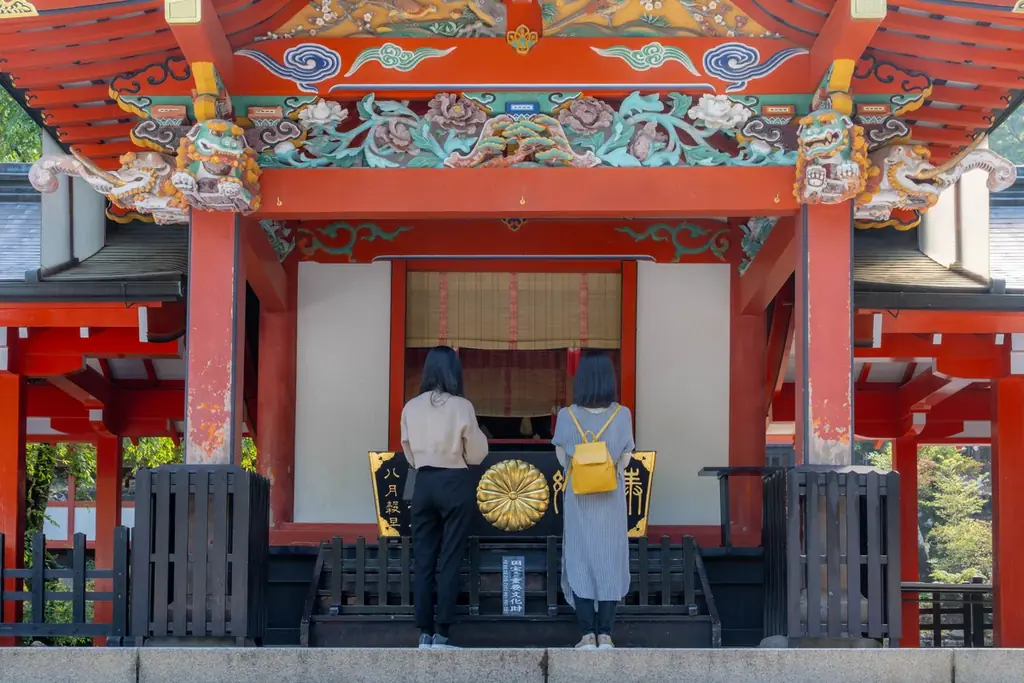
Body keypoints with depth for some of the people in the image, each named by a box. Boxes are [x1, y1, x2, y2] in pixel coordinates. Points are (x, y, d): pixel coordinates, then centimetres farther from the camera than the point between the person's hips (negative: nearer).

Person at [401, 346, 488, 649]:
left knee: (423, 559, 7)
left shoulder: (411, 408, 1)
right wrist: (479, 435, 16)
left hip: (423, 484, 3)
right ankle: (440, 634, -3)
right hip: (455, 484, -3)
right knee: (449, 560, 0)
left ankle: (425, 633, 6)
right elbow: (475, 455, -2)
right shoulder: (461, 407, -9)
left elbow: (409, 454, 10)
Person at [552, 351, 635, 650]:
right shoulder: (622, 415, -10)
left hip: (578, 501, 0)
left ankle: (588, 635, 1)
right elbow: (625, 459, -2)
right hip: (612, 502, 1)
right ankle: (605, 634, 5)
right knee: (610, 563, 8)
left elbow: (562, 458, -2)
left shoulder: (567, 416, -11)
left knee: (580, 563, 6)